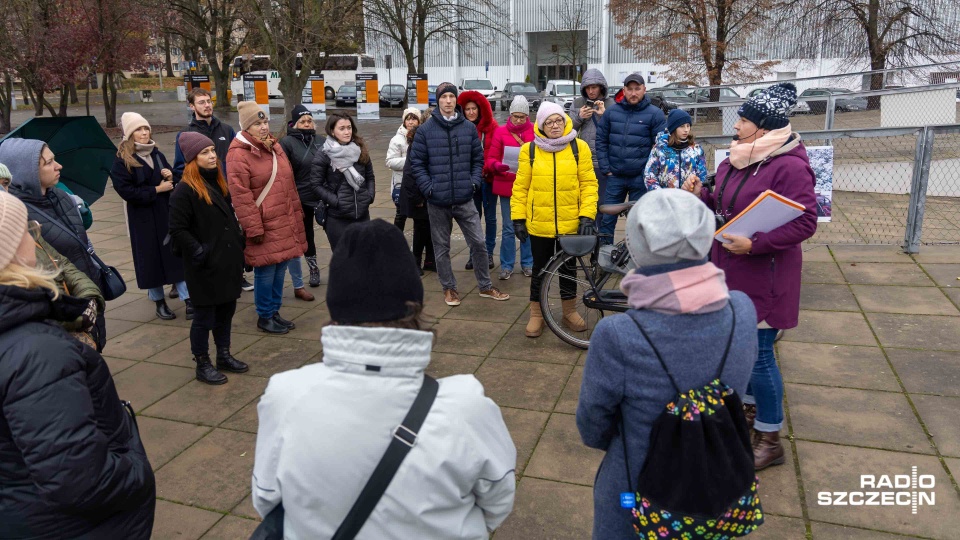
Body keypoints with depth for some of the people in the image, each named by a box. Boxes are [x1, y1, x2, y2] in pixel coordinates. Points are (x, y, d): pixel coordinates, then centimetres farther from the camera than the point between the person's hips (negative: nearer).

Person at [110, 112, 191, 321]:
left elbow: (171, 181, 18)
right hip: (143, 218, -4)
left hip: (167, 212, 4)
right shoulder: (122, 161, -7)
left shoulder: (157, 154, 10)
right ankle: (159, 302, 18)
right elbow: (126, 191, -15)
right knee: (151, 258, 4)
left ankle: (187, 299, 1)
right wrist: (156, 190, -14)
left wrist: (171, 177, -5)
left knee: (177, 254, 0)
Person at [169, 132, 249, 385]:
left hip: (228, 261, 8)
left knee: (226, 309, 17)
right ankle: (202, 365, 17)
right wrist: (199, 253, -20)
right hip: (205, 267, -8)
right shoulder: (184, 190, -14)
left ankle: (224, 355, 32)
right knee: (205, 316, 3)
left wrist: (238, 242, 13)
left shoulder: (219, 183, 11)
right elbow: (177, 230, -17)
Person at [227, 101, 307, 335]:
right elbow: (240, 196, -16)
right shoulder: (239, 154, -12)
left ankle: (274, 311, 27)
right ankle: (265, 317, 15)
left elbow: (289, 183, 19)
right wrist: (254, 228, -17)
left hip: (284, 223, 8)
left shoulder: (274, 147, 14)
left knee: (280, 268, 13)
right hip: (264, 225, -7)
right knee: (266, 272, 0)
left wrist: (296, 214, 18)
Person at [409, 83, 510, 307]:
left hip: (464, 199, 1)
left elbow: (478, 158, 11)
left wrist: (475, 182, -1)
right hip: (437, 201, -1)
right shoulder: (425, 130, -3)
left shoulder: (469, 128, 4)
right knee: (442, 247, 9)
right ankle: (449, 288, 25)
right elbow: (416, 162, 0)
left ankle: (486, 286, 20)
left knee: (478, 242, 4)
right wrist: (428, 187, -9)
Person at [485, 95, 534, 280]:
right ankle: (507, 265, 16)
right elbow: (491, 159, 2)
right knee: (508, 228, 4)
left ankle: (527, 263, 23)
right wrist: (497, 166, -20)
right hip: (507, 186, 0)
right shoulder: (500, 132, 2)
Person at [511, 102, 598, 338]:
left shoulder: (579, 147, -1)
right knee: (540, 269, 11)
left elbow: (588, 183, -2)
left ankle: (569, 312, 32)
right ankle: (536, 314, 26)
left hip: (570, 223, 1)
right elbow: (520, 187, 0)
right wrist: (518, 218, -3)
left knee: (568, 268, 15)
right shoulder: (529, 150, -2)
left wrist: (587, 215, -9)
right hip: (539, 223, 0)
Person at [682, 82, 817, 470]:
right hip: (731, 267, 8)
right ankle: (750, 408, 41)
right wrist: (701, 195, -3)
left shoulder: (789, 166, -18)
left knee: (758, 354, -1)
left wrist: (755, 245, -27)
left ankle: (770, 440, 15)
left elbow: (805, 223, -21)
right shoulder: (737, 159, 7)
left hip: (763, 274, -8)